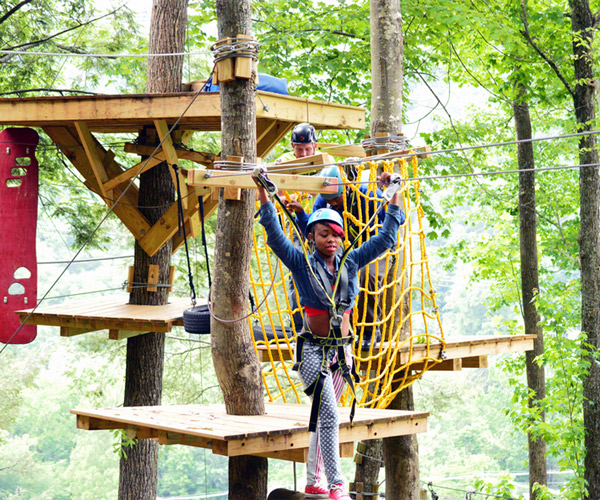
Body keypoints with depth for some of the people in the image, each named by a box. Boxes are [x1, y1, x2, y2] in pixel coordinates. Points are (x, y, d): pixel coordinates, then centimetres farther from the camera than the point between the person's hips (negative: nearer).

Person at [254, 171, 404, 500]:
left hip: (342, 350, 5)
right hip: (312, 350, -5)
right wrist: (263, 195, -22)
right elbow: (275, 236, -15)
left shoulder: (351, 263, 4)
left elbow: (386, 238, 9)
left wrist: (394, 195, 8)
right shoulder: (302, 264, -5)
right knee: (328, 416, -13)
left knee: (323, 418, 13)